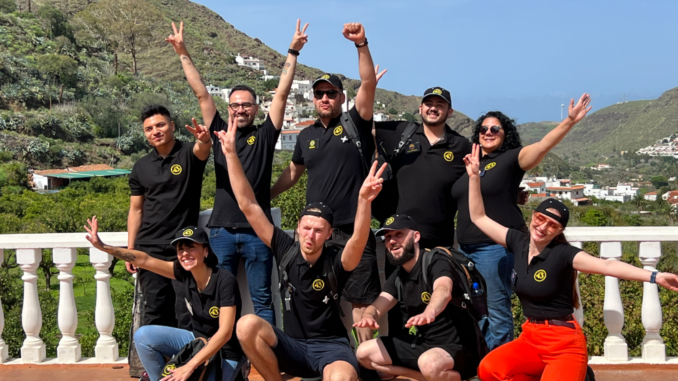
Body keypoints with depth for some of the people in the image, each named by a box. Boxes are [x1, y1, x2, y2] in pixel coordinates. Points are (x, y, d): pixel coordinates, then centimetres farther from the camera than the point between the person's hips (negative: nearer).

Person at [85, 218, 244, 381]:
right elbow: (145, 260, -13)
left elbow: (224, 333, -29)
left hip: (224, 354, -6)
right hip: (197, 341, 6)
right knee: (143, 336, -11)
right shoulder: (185, 272, -7)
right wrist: (104, 247, -24)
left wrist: (189, 367, -34)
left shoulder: (225, 281, -25)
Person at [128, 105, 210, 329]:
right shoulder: (141, 167, 8)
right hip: (149, 249, 3)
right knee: (154, 313, 8)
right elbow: (136, 210, 12)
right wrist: (130, 250, 6)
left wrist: (204, 140, -50)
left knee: (187, 313, -4)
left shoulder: (189, 155, -2)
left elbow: (203, 150, -26)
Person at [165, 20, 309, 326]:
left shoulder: (264, 135, 5)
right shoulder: (220, 131, 10)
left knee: (262, 300, 4)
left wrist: (293, 53, -2)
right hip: (221, 229, 2)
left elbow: (282, 94, 1)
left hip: (257, 231, -2)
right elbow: (201, 93, 9)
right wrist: (183, 54, 8)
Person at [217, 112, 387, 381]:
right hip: (292, 346, 4)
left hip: (331, 347, -4)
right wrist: (231, 154, -10)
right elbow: (248, 206, -5)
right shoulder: (286, 249, -2)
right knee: (247, 325, -27)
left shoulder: (336, 261, -10)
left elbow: (359, 240, -34)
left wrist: (363, 200, -53)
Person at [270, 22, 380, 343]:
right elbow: (293, 172, 25)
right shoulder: (306, 135, 13)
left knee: (361, 300, 0)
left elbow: (369, 83, -13)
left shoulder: (355, 124, 0)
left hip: (354, 230, -5)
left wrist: (361, 44, -23)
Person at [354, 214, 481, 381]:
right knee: (365, 353, 0)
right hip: (422, 343, 8)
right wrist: (368, 317, -27)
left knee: (429, 363, -41)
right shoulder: (398, 277, 8)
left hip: (457, 348, -8)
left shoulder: (436, 262, -17)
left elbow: (443, 291, -38)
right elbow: (376, 307, 0)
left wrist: (428, 313, -61)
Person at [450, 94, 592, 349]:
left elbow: (543, 145, -14)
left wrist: (570, 121, -24)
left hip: (495, 247, -7)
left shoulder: (510, 160, -1)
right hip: (466, 247, 7)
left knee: (496, 311, -5)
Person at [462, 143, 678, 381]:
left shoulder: (562, 254, -12)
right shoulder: (518, 242, 2)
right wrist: (474, 175, 4)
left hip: (564, 342, -5)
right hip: (530, 337, 5)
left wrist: (655, 277, -35)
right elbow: (479, 217, 10)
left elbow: (608, 266, -23)